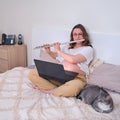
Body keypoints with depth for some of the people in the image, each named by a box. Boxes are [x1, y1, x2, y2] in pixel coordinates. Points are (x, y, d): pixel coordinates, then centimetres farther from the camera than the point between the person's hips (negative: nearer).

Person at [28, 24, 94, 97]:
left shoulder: (88, 49, 1)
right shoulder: (68, 47, 21)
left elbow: (72, 60, -16)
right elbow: (57, 56, 37)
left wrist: (58, 51, -4)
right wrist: (49, 52, 15)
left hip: (76, 77, -5)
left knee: (73, 88, -44)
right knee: (32, 74, -12)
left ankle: (49, 91, -17)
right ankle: (58, 90, -19)